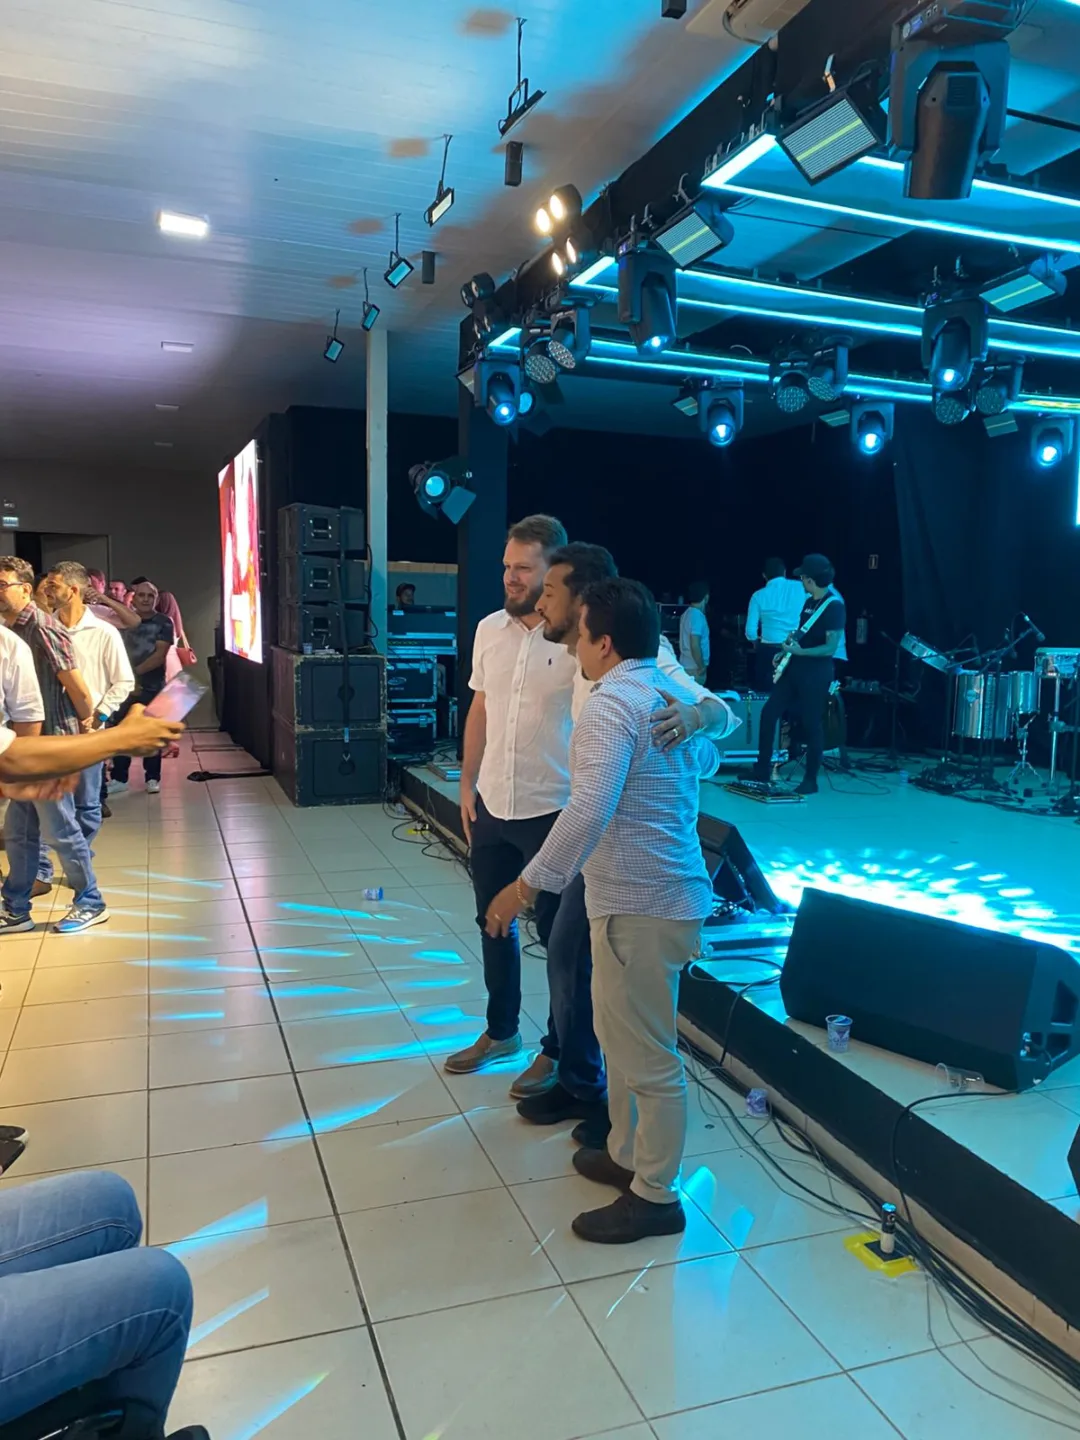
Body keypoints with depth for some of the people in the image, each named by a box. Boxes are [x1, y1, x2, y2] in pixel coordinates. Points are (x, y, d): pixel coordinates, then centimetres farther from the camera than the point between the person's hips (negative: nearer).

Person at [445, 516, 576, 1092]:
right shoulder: (489, 629, 3)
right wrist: (467, 784, 12)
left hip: (552, 810, -6)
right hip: (491, 804, 6)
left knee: (557, 933, 9)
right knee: (492, 922, 19)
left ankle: (559, 1051, 28)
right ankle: (501, 1031, 40)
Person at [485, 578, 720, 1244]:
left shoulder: (612, 703, -19)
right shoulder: (677, 693, 11)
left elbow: (589, 810, -30)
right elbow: (709, 759, 31)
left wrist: (529, 884, -26)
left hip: (638, 903, -10)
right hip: (673, 887, 10)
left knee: (648, 1054, 4)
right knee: (622, 1033, 23)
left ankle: (656, 1196, 19)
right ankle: (626, 1153, 38)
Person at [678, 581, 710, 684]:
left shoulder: (688, 613, 12)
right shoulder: (697, 615, -16)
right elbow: (695, 645, -21)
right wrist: (702, 667, -13)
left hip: (687, 665, 9)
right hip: (694, 667, -9)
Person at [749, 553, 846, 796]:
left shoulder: (834, 606, -15)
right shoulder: (809, 601, 11)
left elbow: (830, 648, -21)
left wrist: (799, 651, -25)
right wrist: (788, 645, 9)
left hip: (817, 672, -9)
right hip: (795, 668, 9)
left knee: (812, 725, -1)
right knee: (769, 712, 5)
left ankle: (810, 781, 11)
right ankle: (762, 770, 12)